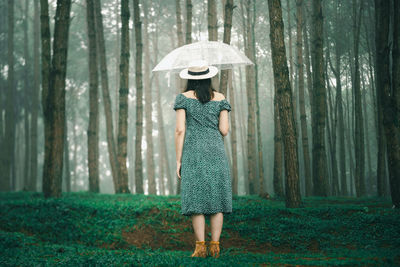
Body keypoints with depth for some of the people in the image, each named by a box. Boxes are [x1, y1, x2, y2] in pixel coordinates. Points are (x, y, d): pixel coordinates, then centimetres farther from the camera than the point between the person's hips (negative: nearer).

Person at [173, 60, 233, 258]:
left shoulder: (183, 98, 0)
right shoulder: (220, 98, 5)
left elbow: (180, 130, -5)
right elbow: (224, 130, 1)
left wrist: (178, 160, -1)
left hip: (193, 152, -1)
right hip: (215, 152, 2)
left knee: (196, 198, 0)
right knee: (216, 197, 6)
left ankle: (201, 247, -4)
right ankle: (215, 246, 4)